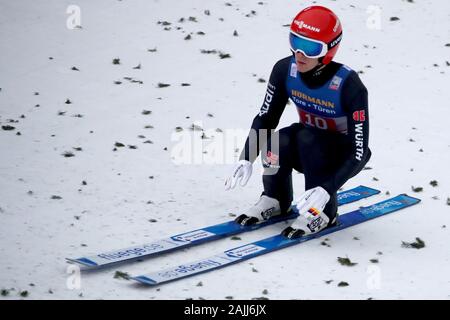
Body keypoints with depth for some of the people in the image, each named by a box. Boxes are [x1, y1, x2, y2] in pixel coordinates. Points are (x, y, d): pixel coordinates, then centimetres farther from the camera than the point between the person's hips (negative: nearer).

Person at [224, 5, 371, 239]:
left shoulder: (349, 85, -31)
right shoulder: (285, 70, -18)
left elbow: (359, 151, -30)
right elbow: (265, 118, -7)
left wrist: (326, 189, -42)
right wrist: (246, 159, -22)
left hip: (344, 155, -4)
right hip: (309, 150, 4)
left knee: (307, 138, -34)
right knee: (278, 141, -29)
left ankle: (323, 212, -16)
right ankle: (275, 200, -1)